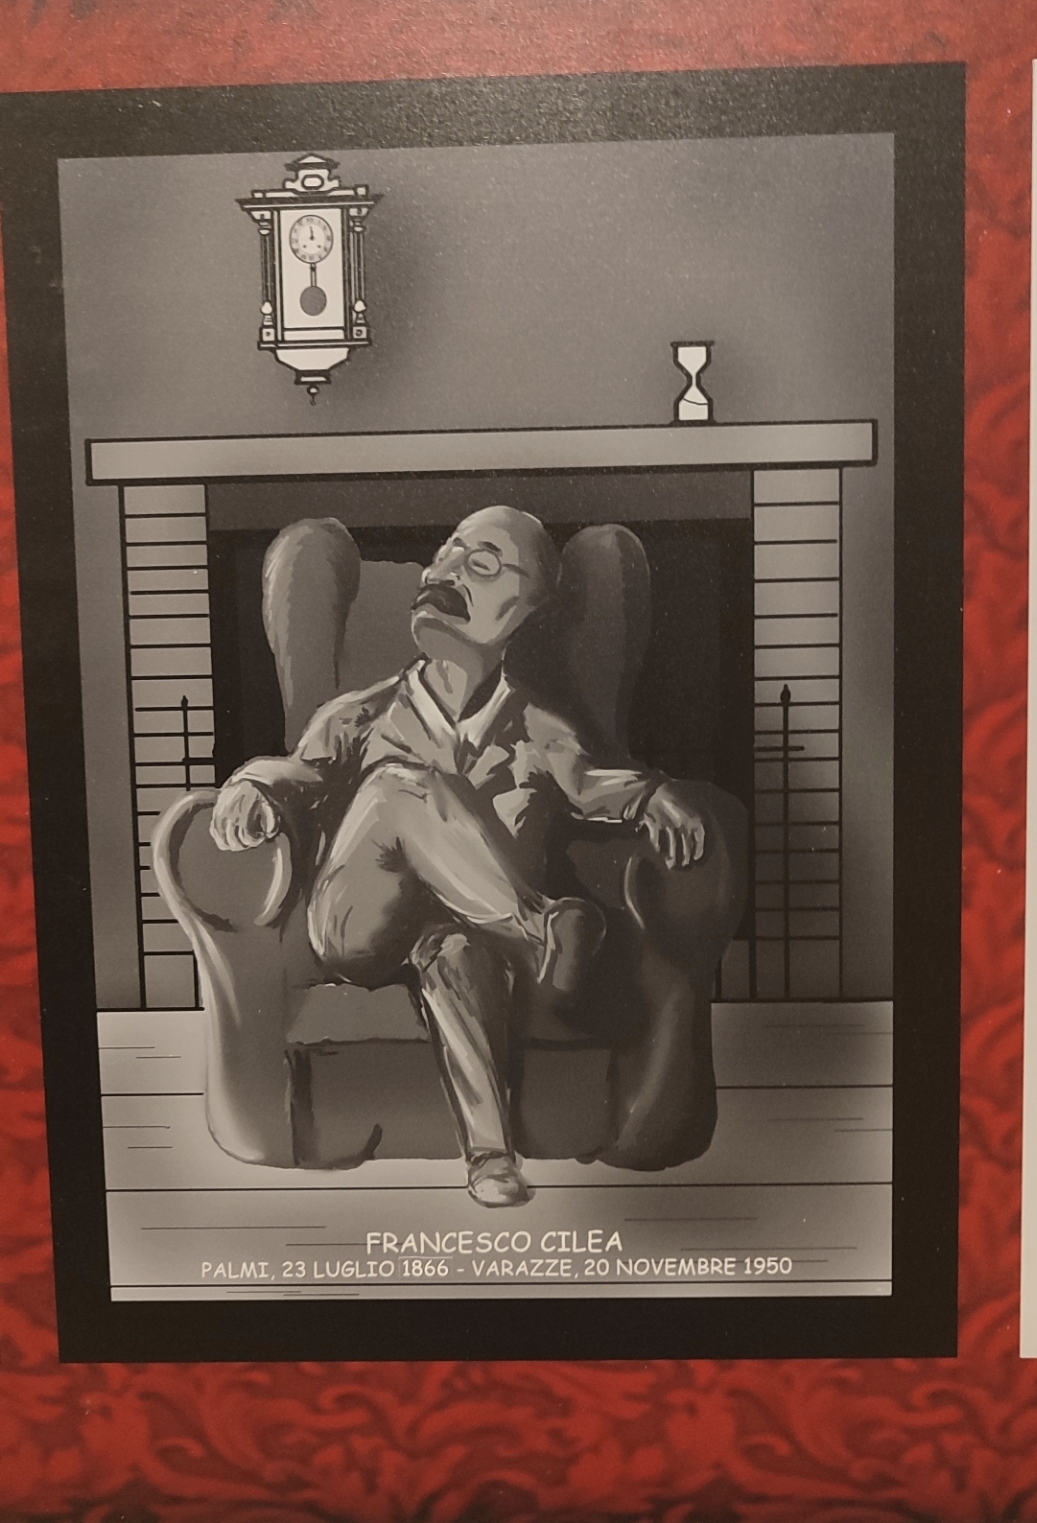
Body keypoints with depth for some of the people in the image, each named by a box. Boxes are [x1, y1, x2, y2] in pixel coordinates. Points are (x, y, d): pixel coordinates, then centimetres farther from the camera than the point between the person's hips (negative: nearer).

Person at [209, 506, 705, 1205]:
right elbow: (301, 768, -1)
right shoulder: (364, 716, 14)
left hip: (478, 929, 0)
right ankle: (542, 934, -32)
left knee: (455, 947, -38)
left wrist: (657, 794, -27)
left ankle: (491, 1152, -40)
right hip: (359, 938, 0)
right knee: (406, 782, -26)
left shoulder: (537, 733, 13)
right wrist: (252, 786, -25)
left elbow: (594, 779, -4)